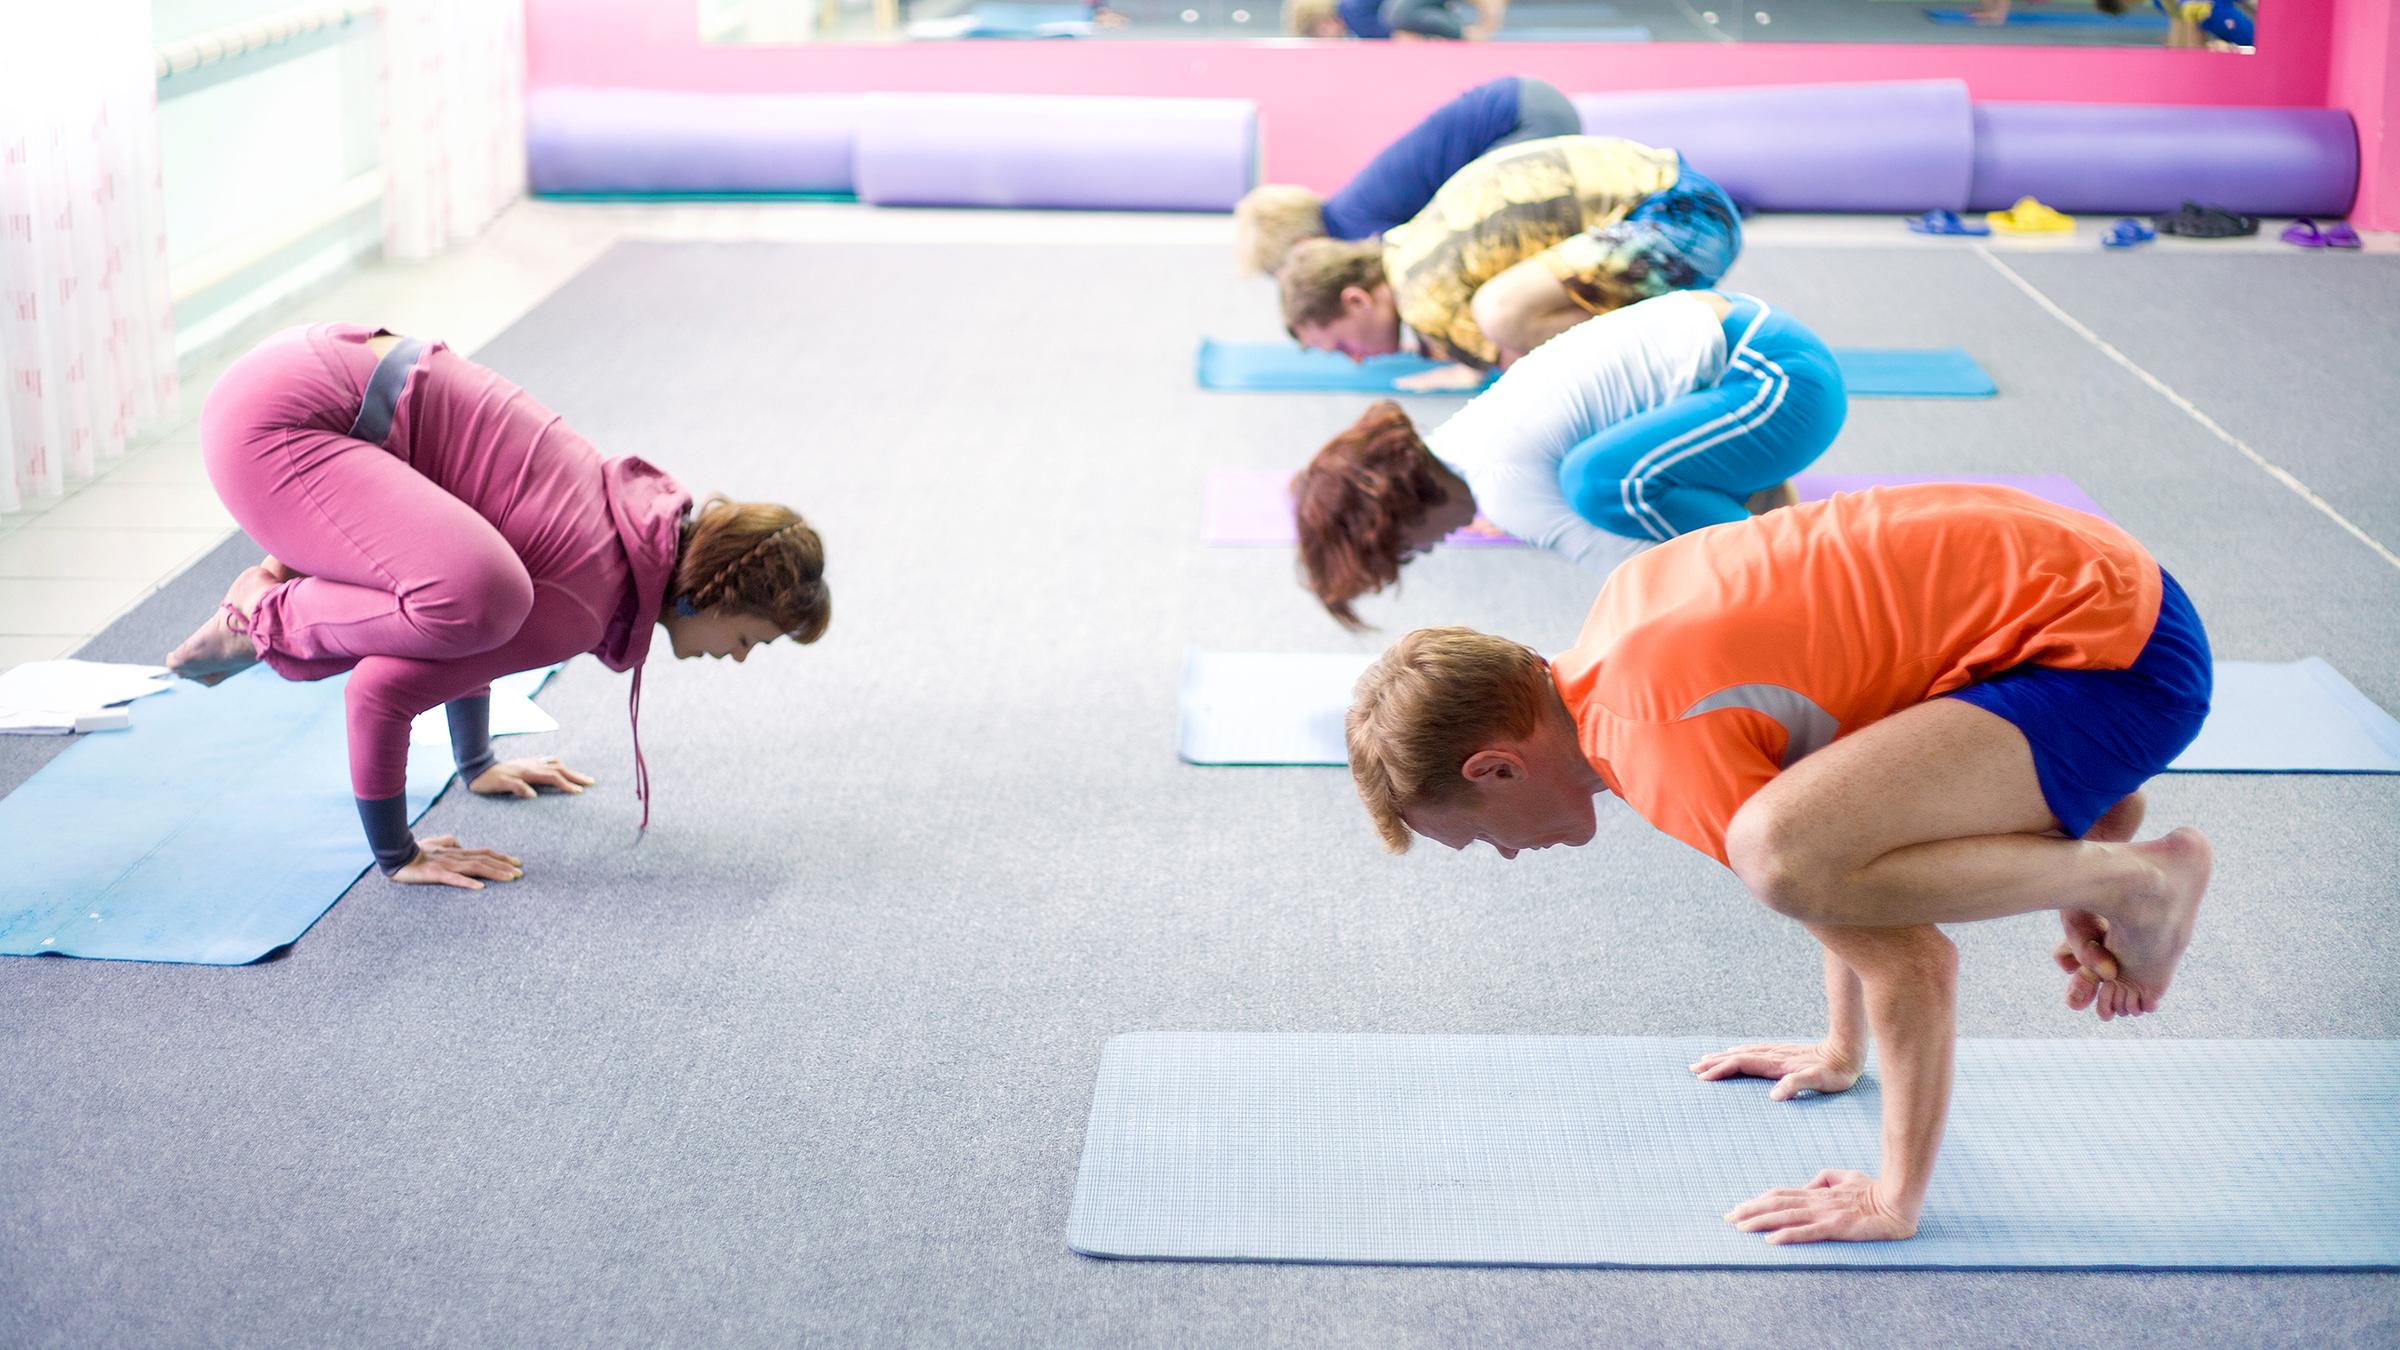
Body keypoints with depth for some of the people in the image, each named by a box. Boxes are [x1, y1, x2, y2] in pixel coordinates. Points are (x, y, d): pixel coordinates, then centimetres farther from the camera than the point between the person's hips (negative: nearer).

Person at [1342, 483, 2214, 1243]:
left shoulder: (1666, 747, -21)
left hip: (2116, 653, -10)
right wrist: (1844, 1053, 28)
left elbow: (1912, 963, -21)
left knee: (1782, 852, -31)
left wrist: (1896, 1203, -13)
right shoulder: (1624, 617, 9)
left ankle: (2136, 884, -11)